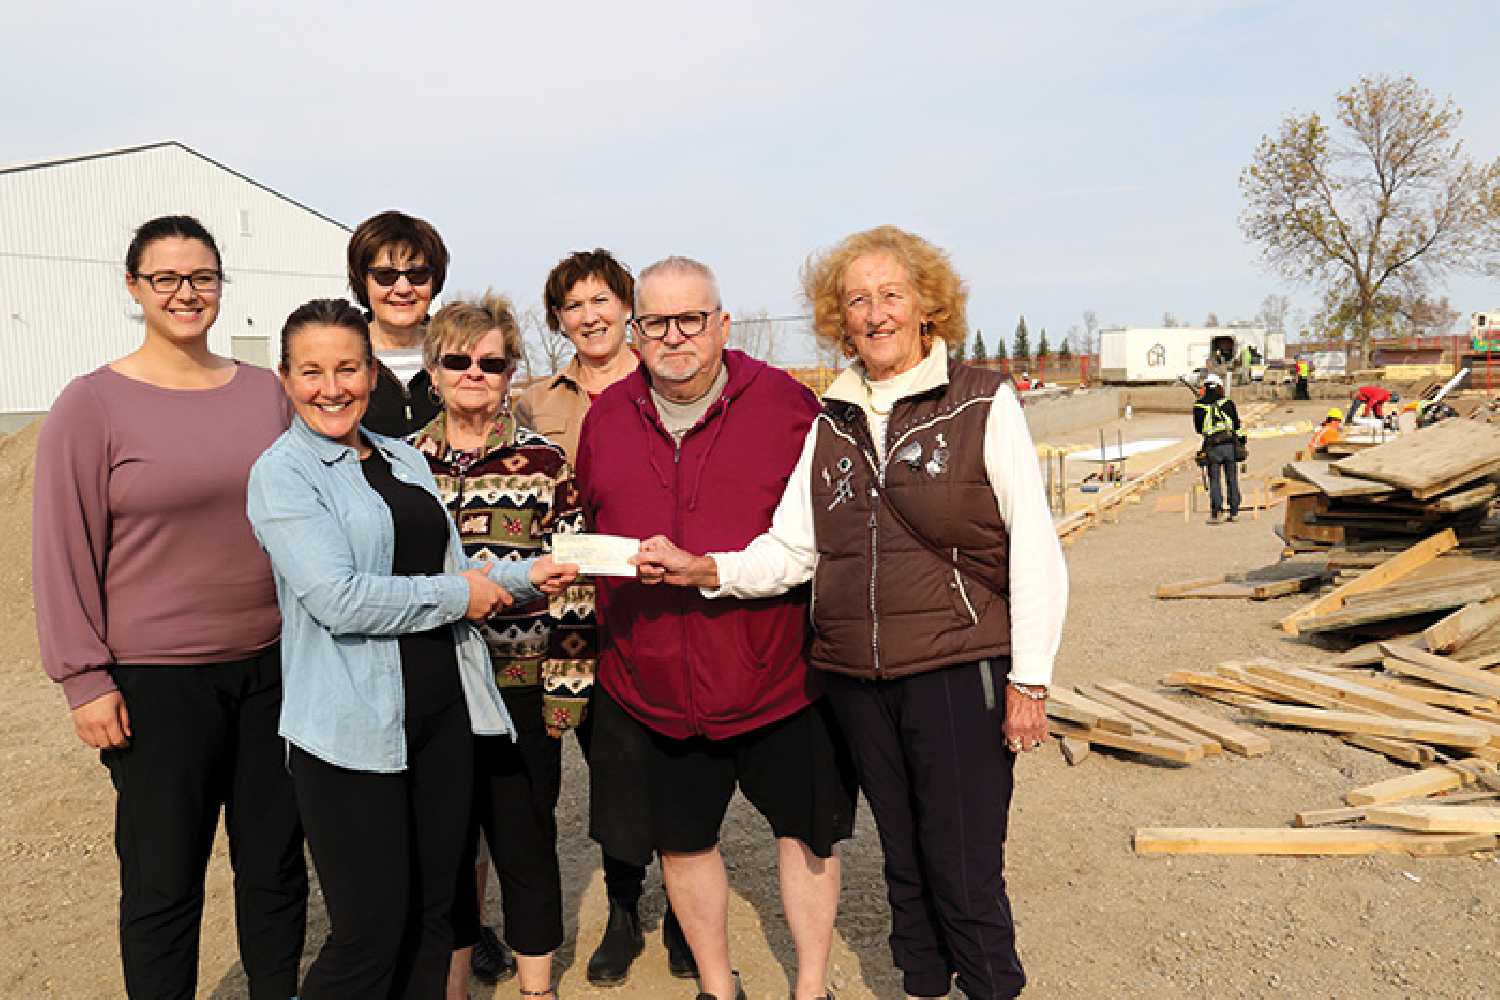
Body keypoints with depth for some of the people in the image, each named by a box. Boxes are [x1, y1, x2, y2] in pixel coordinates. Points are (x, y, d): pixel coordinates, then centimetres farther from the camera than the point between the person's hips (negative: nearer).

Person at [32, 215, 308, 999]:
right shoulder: (92, 404, -5)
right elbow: (63, 553, -5)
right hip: (157, 684, -3)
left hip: (272, 668, 4)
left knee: (277, 862, 15)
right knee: (164, 883, 9)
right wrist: (86, 679, -8)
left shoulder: (264, 391, 5)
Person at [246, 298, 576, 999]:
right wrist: (460, 595, -10)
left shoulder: (406, 459, 14)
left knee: (432, 914, 14)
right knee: (372, 932, -2)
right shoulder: (282, 472, -6)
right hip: (352, 726, -6)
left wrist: (526, 575, 3)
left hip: (441, 711, 6)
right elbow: (337, 597, -18)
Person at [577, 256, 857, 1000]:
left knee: (805, 827, 13)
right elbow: (591, 538, 15)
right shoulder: (605, 420, 4)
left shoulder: (786, 404, -7)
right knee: (680, 841, 16)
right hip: (649, 682, 3)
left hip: (777, 672, -2)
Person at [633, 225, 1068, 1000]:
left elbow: (1035, 548, -6)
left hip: (957, 674, -4)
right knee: (904, 863, 17)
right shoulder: (830, 423, 8)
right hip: (855, 680, 4)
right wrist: (705, 570, -13)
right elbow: (789, 550, 4)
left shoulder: (983, 403, -4)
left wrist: (1028, 678, -9)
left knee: (965, 871, 3)